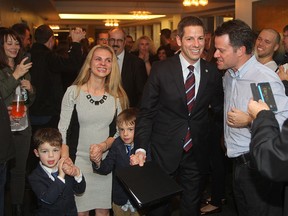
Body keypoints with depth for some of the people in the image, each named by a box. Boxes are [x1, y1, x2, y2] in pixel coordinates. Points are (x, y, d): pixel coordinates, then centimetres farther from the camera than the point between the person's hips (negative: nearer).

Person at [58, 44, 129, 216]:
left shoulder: (117, 96, 1)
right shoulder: (73, 92, -5)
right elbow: (62, 129, -5)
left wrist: (103, 146, -15)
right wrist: (65, 161, -16)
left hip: (106, 161, 2)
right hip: (80, 161, -2)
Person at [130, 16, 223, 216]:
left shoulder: (212, 72, -2)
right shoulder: (161, 69, -10)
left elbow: (219, 108, 11)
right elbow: (146, 112, -9)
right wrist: (141, 148, -17)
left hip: (197, 153, 2)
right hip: (164, 152, -2)